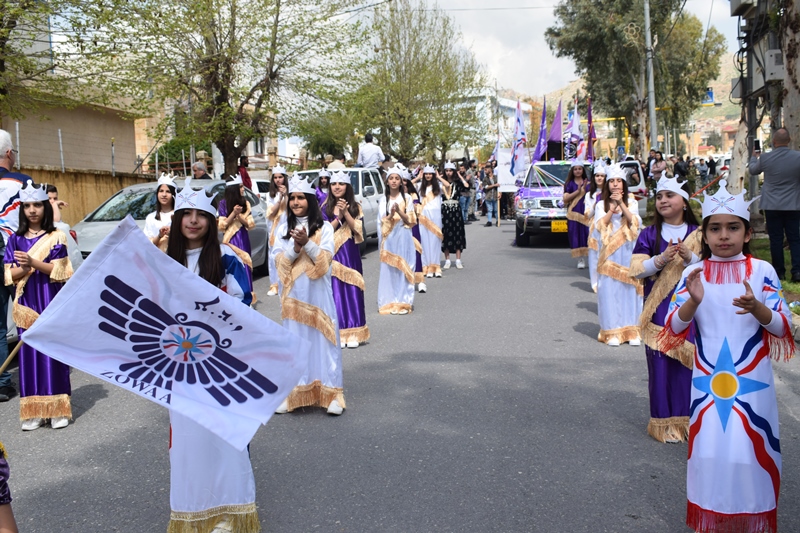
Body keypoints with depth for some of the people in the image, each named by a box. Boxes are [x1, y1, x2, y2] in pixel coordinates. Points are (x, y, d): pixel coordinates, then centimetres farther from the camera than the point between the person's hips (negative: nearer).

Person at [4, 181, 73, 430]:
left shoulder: (57, 237, 1)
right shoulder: (15, 240, 8)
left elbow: (58, 270, -7)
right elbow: (10, 276, 3)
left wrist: (32, 262, -20)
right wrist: (24, 268, -16)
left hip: (52, 301, -2)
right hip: (27, 303, 2)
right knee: (30, 353, 3)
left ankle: (57, 409, 5)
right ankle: (34, 411, 9)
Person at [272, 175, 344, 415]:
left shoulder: (324, 227, 2)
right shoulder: (284, 228, 10)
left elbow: (325, 259, -6)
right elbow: (280, 260, 2)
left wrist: (307, 243, -20)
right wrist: (295, 247, -15)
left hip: (317, 292, -2)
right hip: (292, 294, 3)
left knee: (321, 339, -2)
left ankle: (330, 393, 2)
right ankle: (293, 393, 11)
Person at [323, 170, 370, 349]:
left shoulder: (355, 207, 6)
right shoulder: (325, 207, 4)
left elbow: (357, 228, -6)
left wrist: (345, 212, -15)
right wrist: (339, 216, -14)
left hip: (350, 254, 1)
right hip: (332, 254, -1)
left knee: (351, 290, 0)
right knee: (335, 291, -2)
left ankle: (353, 333, 7)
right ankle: (338, 334, 4)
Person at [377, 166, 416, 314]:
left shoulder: (407, 198, 4)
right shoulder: (383, 199, 9)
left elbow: (410, 220, 0)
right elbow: (381, 221, 6)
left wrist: (399, 211, -17)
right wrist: (391, 215, -13)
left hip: (403, 238, -1)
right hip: (388, 238, 1)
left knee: (403, 268, -3)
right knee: (388, 269, -2)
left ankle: (404, 302, 0)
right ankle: (389, 302, 4)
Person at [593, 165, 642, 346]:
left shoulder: (632, 202, 9)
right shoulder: (601, 205, 8)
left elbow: (635, 223, -8)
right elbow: (600, 225, -8)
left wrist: (621, 204, -14)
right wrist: (613, 206, -14)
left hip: (628, 253, 0)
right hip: (609, 254, 0)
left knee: (630, 290, -1)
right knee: (610, 291, -4)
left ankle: (632, 331, 5)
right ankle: (613, 332, 1)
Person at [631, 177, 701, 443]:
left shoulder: (698, 234, 5)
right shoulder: (649, 234, 5)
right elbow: (636, 269, -3)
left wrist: (690, 258, -19)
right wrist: (661, 259, -19)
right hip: (659, 311, 0)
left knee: (691, 361, 0)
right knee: (661, 363, 0)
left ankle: (691, 420, 14)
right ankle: (665, 422, 11)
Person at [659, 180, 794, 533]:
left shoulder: (762, 271, -3)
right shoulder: (693, 273, -1)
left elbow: (784, 327, -4)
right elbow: (674, 329, -5)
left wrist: (757, 309, -24)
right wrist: (693, 301, -25)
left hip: (752, 381, -1)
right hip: (708, 380, 1)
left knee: (752, 452, 4)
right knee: (709, 451, 6)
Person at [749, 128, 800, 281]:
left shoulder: (764, 158, -9)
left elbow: (753, 170, 13)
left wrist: (754, 157, 32)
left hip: (772, 206, 0)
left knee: (776, 239, 6)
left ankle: (779, 271, 10)